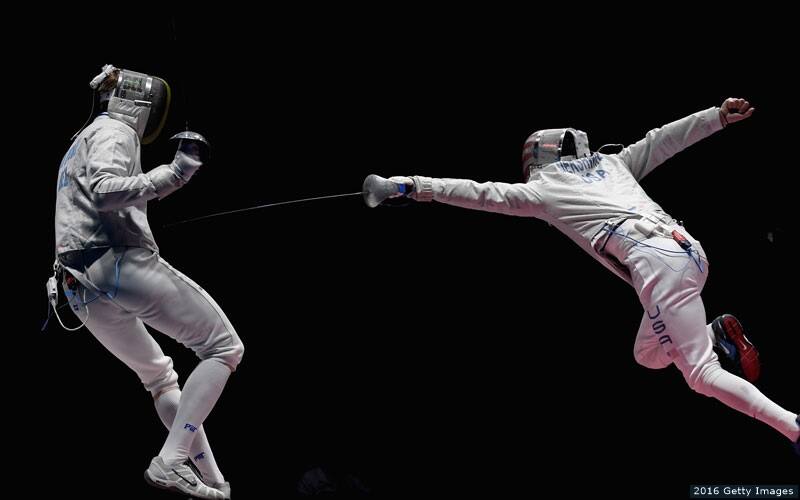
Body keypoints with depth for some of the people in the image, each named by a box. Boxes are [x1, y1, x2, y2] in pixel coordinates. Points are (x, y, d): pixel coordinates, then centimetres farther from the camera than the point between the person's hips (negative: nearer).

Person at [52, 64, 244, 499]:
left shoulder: (82, 142, 28)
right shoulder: (114, 132, 0)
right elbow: (105, 192, -18)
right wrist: (173, 174, -16)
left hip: (82, 290, 9)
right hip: (120, 263, -9)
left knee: (159, 376, 25)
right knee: (224, 348, -3)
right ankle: (171, 461, -14)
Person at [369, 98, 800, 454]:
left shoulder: (543, 189, 14)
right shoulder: (609, 163, 29)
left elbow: (481, 194, 14)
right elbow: (664, 139, 27)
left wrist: (413, 186, 17)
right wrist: (719, 116, 30)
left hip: (655, 262, -7)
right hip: (690, 250, 7)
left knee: (701, 375, -7)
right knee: (648, 356, 25)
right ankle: (716, 336, 2)